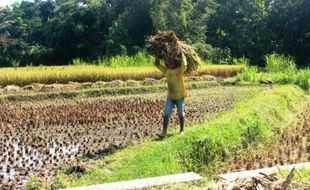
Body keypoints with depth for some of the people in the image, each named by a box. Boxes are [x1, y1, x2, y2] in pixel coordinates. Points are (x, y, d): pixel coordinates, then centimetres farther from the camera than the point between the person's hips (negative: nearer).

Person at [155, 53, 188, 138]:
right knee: (166, 114, -8)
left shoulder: (180, 69, -12)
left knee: (181, 114, 10)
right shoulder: (166, 70, -1)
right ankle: (164, 132, -10)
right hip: (170, 97, 3)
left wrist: (182, 55, -22)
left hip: (180, 97, -3)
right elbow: (157, 64, 0)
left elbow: (184, 65, -33)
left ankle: (182, 130, 28)